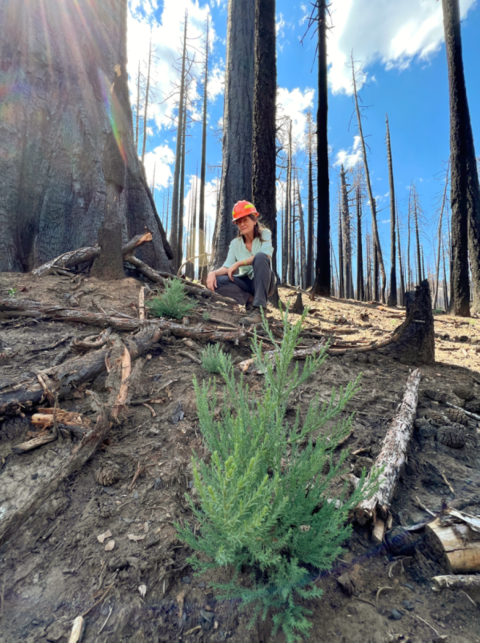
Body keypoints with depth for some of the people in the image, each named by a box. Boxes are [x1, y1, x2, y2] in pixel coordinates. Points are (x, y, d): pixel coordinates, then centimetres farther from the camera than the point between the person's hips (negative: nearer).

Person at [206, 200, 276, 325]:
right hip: (246, 284, 3)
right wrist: (213, 273, -26)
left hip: (264, 282, -2)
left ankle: (259, 310, -37)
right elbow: (227, 267, -4)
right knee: (217, 282, -23)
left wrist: (239, 263, -27)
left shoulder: (265, 234, -2)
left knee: (260, 257, -34)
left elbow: (266, 255, -22)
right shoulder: (235, 243, 6)